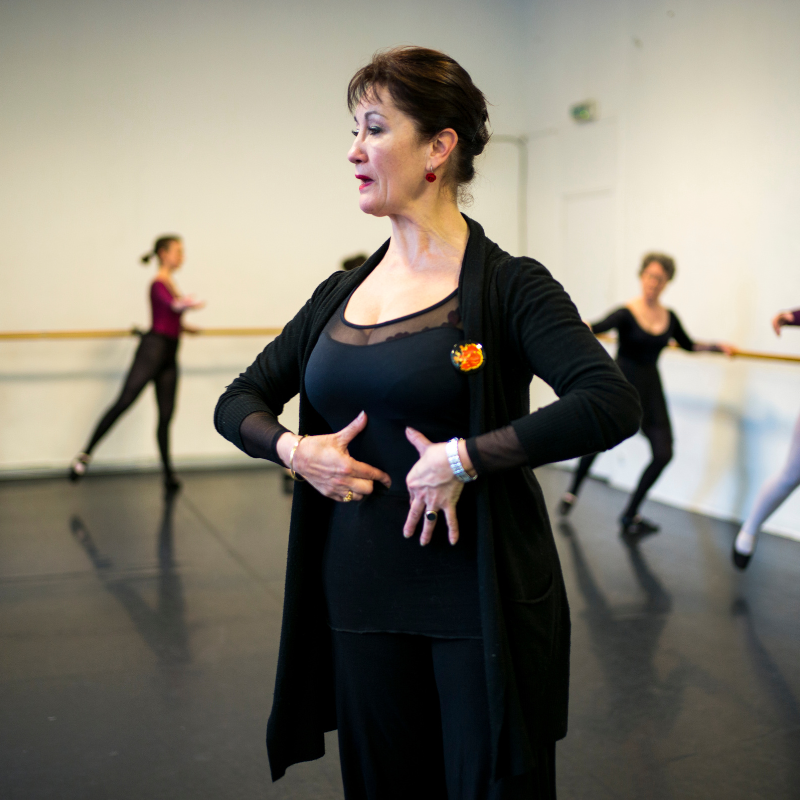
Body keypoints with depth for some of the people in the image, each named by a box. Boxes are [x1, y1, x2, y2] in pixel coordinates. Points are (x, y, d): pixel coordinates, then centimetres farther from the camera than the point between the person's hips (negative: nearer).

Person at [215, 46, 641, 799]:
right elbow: (237, 402, 13)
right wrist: (293, 448, -7)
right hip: (360, 596, 5)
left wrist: (461, 457, -24)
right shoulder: (340, 293, 7)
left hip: (481, 601, -5)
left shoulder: (507, 285, -10)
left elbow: (612, 406, -25)